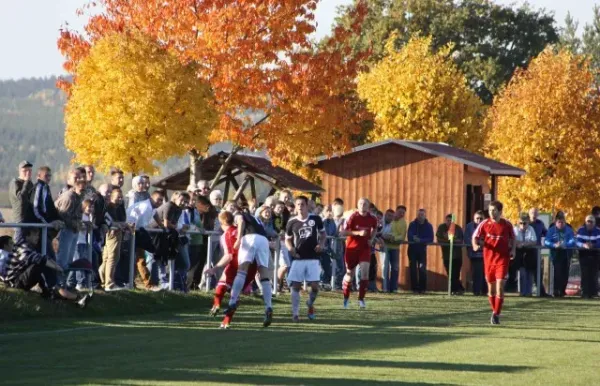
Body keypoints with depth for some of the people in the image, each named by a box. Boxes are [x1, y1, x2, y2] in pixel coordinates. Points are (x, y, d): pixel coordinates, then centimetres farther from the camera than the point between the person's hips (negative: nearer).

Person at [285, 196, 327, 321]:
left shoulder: (315, 219, 0)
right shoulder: (292, 222, 1)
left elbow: (323, 233, 14)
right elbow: (288, 239, 12)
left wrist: (321, 244, -6)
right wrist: (290, 248, -10)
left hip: (313, 258, 0)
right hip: (298, 259, 0)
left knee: (315, 286, -3)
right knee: (295, 286, -5)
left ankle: (310, 304, 27)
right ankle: (295, 313, 1)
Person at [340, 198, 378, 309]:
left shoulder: (372, 219, -2)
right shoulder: (352, 217, -11)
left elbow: (374, 230, 21)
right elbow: (343, 232, -14)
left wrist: (372, 239, 1)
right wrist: (358, 233, -24)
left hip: (365, 248, 1)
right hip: (352, 248, -1)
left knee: (365, 271, -16)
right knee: (350, 273, 9)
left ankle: (361, 299, -8)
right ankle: (345, 298, 29)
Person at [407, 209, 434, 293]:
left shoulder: (428, 226, 1)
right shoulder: (412, 224, 0)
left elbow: (431, 239, -7)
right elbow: (410, 236, -12)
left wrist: (420, 240, -21)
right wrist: (414, 239, -34)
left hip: (422, 249, 0)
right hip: (412, 249, 0)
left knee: (422, 270, -8)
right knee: (413, 270, -2)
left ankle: (422, 289, -3)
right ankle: (414, 289, 2)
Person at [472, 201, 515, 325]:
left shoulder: (507, 225, -1)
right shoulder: (485, 224, 1)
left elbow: (512, 239, 14)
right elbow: (475, 237, 5)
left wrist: (512, 250, -1)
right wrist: (476, 245, -16)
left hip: (502, 260, -2)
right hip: (488, 259, 2)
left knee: (500, 286, -13)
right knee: (491, 287, 11)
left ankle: (496, 314, -10)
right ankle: (494, 311, 28)